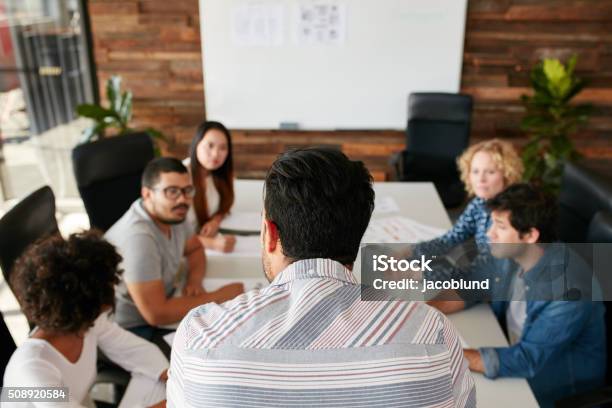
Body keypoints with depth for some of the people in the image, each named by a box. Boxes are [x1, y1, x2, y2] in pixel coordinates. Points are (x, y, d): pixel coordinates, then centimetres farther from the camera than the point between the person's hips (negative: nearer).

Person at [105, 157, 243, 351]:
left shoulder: (172, 214, -6)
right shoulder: (138, 237, -30)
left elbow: (195, 248, 14)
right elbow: (156, 314, -30)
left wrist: (195, 281, -9)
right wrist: (219, 297, -21)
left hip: (161, 308, 8)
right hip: (130, 330, -8)